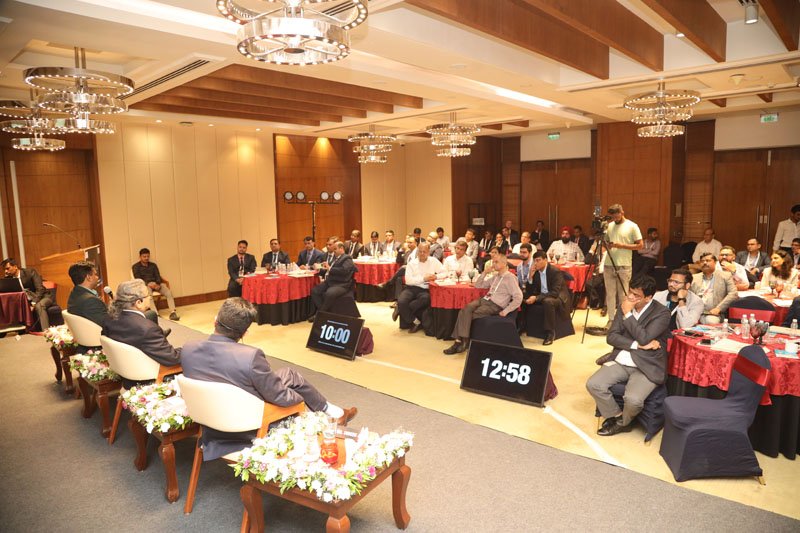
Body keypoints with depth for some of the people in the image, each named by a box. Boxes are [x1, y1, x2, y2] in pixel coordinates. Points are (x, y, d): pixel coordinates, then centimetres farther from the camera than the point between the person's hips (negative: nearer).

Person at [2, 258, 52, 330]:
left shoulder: (30, 272, -12)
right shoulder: (9, 278, 3)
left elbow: (40, 289, -19)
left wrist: (33, 304, -27)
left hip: (42, 297, -6)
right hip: (27, 301, 6)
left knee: (39, 306, -35)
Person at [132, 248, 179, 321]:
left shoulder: (153, 265, 21)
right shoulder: (136, 267, 8)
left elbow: (158, 276, 11)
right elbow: (138, 279, -3)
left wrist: (158, 284, -12)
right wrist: (148, 284, -20)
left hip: (156, 284, 3)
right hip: (145, 285, -3)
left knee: (169, 292, -27)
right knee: (149, 295, -39)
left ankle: (173, 313, -38)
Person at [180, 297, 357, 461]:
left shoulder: (188, 349, -13)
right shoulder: (250, 356, -31)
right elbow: (281, 398, -20)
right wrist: (303, 397, 2)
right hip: (251, 429, -5)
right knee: (291, 376, 14)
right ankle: (335, 413, 34)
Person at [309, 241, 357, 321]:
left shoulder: (347, 258, -3)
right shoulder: (335, 258, 21)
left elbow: (344, 270, -21)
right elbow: (328, 271, 27)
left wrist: (329, 268, -17)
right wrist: (320, 270, 8)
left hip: (341, 285, -9)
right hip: (329, 282, 9)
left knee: (329, 294, -34)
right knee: (314, 291, -9)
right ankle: (323, 311, -8)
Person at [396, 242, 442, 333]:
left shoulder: (433, 261, 8)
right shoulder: (412, 263, 5)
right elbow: (408, 280, -6)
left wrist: (436, 276, -13)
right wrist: (424, 279, -12)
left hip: (425, 290, 1)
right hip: (411, 288, 0)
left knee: (426, 298, -36)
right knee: (401, 301, -31)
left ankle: (401, 310, -14)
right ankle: (415, 322, -10)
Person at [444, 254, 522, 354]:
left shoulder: (510, 277, -3)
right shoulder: (495, 276, 20)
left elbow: (518, 297, -11)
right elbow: (478, 285, 24)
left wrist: (505, 311, -14)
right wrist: (485, 272, 10)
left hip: (495, 306, -7)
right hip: (484, 299, 7)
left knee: (468, 315, -23)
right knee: (465, 310, -22)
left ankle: (460, 341, -13)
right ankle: (463, 340, -26)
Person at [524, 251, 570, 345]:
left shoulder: (555, 271, -19)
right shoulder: (535, 272, 1)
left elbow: (555, 293, -29)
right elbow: (529, 292, 1)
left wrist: (536, 298, -36)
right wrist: (530, 277, -15)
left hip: (558, 297, -7)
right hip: (542, 296, 7)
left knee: (547, 301, -39)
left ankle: (550, 333, -28)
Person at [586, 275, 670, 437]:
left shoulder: (662, 313, -9)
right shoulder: (624, 306, 6)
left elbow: (644, 339, -21)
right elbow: (611, 337, 0)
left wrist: (628, 314, -16)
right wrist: (637, 345, -15)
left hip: (646, 367, -5)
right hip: (621, 362, 5)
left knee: (633, 399, -29)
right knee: (593, 384, -17)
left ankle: (622, 422, 6)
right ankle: (616, 416, 8)